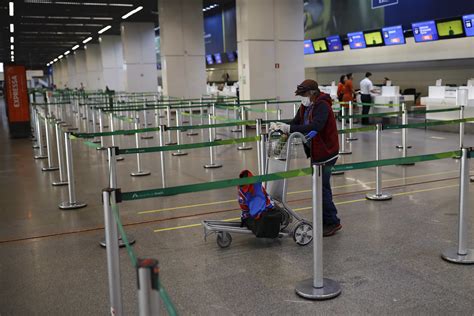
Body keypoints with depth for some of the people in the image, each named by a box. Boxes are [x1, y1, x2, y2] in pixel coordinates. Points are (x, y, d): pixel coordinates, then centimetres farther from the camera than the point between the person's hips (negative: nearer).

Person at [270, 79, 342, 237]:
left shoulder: (322, 106, -21)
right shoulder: (305, 106, 8)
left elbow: (315, 126, -36)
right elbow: (296, 123, 4)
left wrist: (289, 128, -40)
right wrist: (281, 126, -16)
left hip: (326, 153, -10)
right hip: (316, 152, 10)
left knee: (322, 188, -7)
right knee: (321, 187, 16)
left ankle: (332, 222, 4)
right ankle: (325, 220, 27)